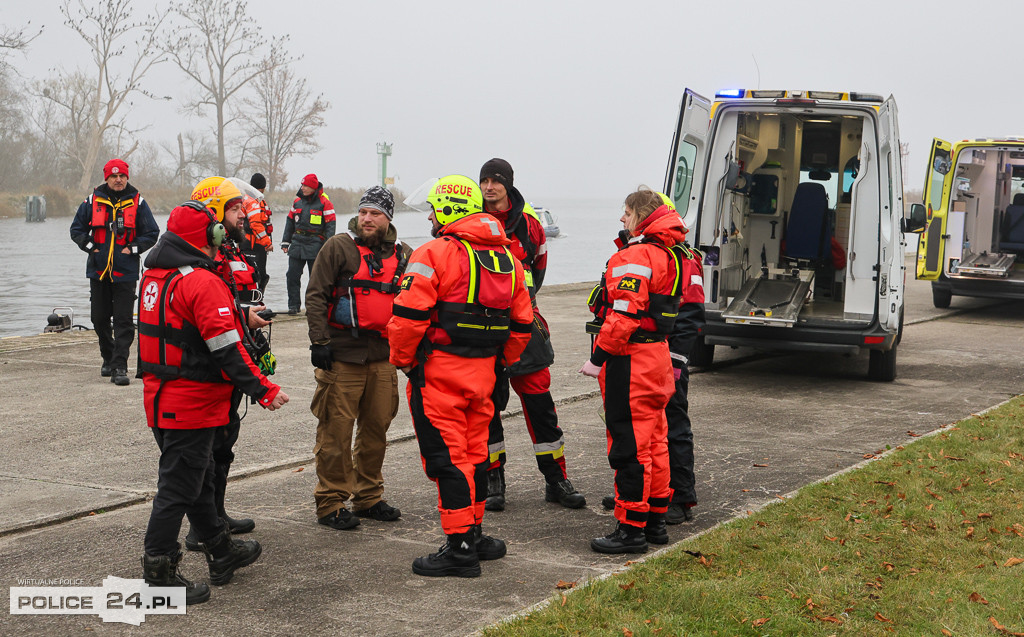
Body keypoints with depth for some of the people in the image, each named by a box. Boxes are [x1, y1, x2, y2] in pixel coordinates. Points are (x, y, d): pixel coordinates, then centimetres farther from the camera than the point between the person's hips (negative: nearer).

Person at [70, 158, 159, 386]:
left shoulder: (137, 203, 2)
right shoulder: (92, 201, 6)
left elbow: (152, 233, 7)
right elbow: (77, 229, 14)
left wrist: (133, 248, -5)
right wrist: (90, 246, -1)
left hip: (126, 271, -2)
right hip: (98, 270, 3)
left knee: (124, 320, -7)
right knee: (100, 318, 10)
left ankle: (119, 367, -7)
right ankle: (108, 358, 28)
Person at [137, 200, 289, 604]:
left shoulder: (154, 276, 10)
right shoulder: (202, 282, -20)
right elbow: (226, 350, -23)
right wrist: (264, 391, -17)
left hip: (162, 399, 10)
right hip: (192, 405, -10)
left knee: (198, 479, 20)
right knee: (178, 487, -2)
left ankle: (222, 553, 35)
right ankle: (159, 576, 4)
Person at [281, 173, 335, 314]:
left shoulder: (324, 203, -5)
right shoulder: (297, 201, 11)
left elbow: (330, 225, -5)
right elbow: (290, 222, 19)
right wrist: (285, 242, 15)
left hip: (315, 246, -5)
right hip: (297, 244, 5)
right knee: (292, 276, 1)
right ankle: (294, 305, 10)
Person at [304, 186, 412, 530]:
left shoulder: (404, 255, 12)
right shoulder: (338, 247, -2)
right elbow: (315, 296, -5)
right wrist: (319, 341, -12)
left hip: (384, 356, 5)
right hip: (342, 355, -5)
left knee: (377, 427, 11)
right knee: (336, 429, -4)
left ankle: (369, 497, 24)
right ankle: (330, 503, 5)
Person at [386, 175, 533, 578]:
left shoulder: (435, 253, -12)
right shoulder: (506, 257, 12)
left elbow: (409, 316, -17)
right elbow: (522, 322, 14)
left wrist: (402, 360, -3)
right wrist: (501, 362, 21)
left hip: (439, 371, -7)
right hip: (482, 373, 7)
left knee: (447, 457, -2)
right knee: (474, 453, 18)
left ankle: (460, 547, 0)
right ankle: (474, 535, 27)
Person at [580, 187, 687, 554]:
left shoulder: (635, 257, -17)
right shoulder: (667, 255, 13)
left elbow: (624, 315, -24)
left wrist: (598, 358, -19)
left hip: (631, 362, -10)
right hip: (658, 357, 10)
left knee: (629, 445, -4)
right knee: (654, 442, 16)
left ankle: (632, 529, 1)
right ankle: (655, 520, 25)